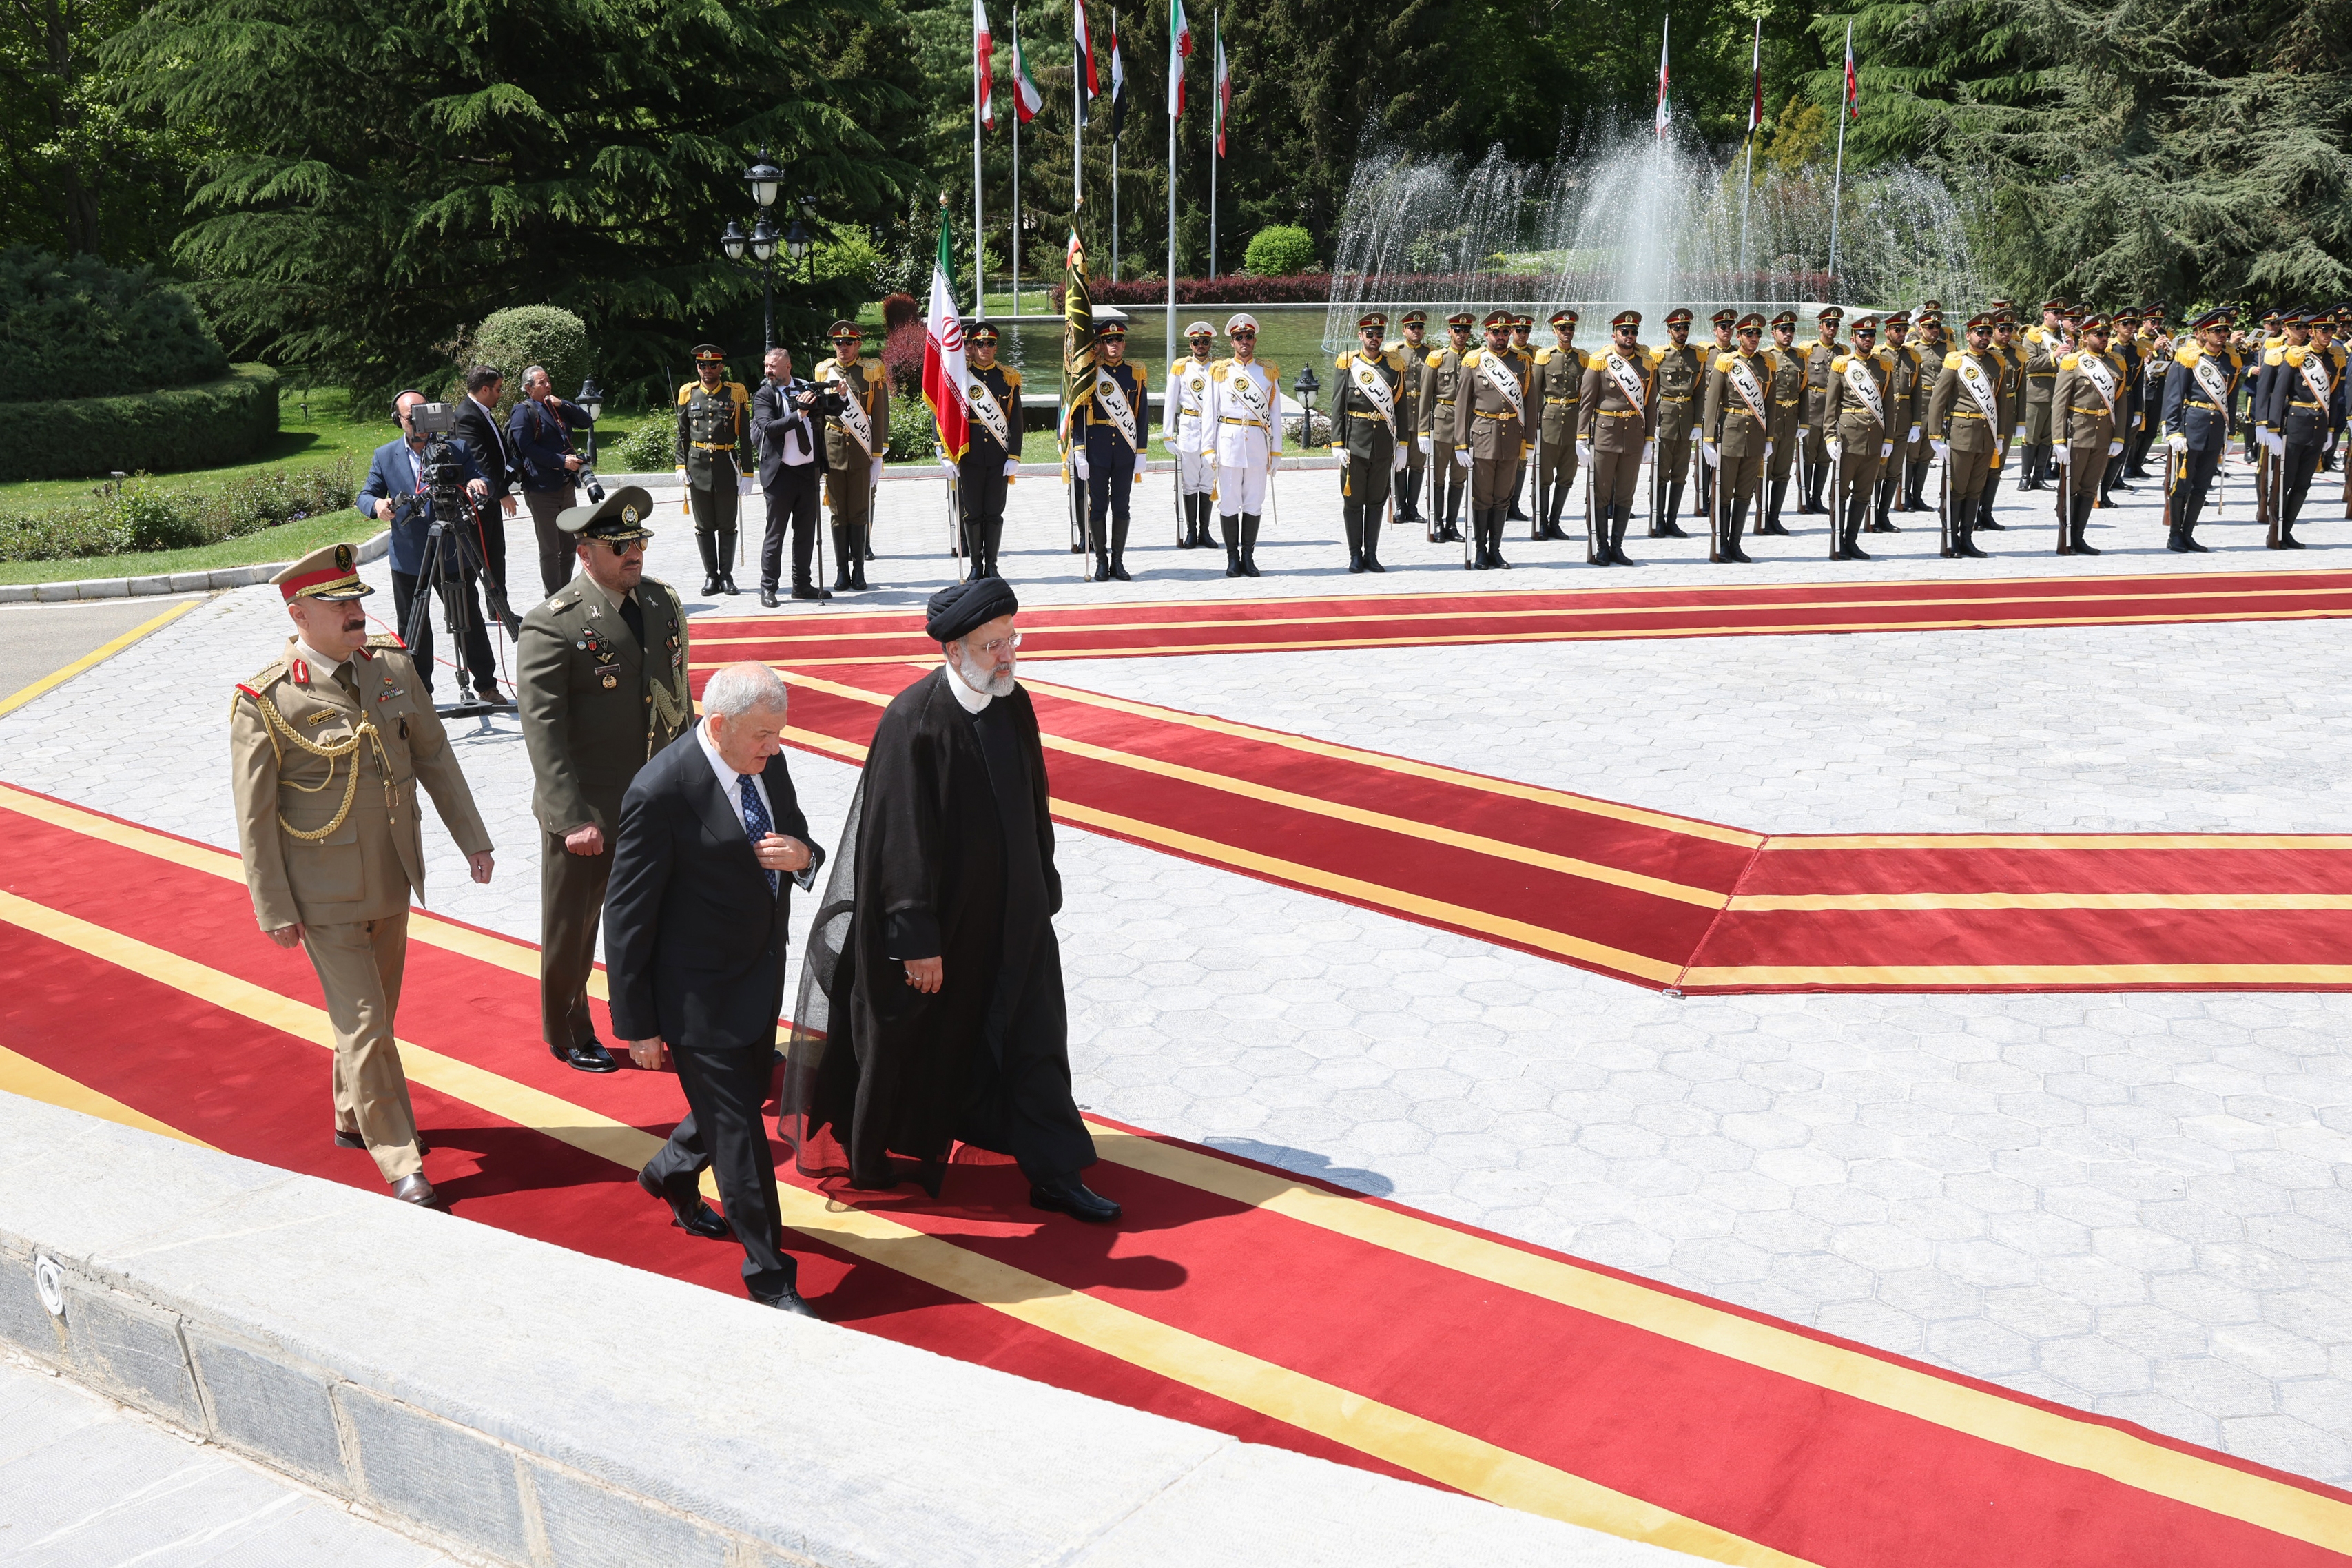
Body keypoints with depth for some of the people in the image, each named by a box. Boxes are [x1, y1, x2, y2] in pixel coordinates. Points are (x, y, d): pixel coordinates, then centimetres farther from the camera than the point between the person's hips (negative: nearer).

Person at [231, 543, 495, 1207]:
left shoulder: (394, 666, 0)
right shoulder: (264, 702, -15)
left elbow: (434, 758, 9)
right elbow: (254, 814, -11)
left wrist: (473, 840, 8)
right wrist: (274, 910, -11)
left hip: (392, 879, 6)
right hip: (326, 896, -6)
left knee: (376, 1010, 20)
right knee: (363, 1024, -2)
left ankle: (356, 1119, 41)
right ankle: (401, 1164, 6)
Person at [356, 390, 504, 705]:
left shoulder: (457, 448, 1)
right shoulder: (385, 456, 4)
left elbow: (484, 482, -2)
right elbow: (365, 495, 3)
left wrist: (478, 484, -27)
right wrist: (377, 505, -21)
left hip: (455, 556, -1)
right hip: (408, 558, 1)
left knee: (470, 622, 7)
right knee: (413, 630, 8)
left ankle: (487, 686, 19)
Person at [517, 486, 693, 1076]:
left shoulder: (663, 601, 4)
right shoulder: (553, 624, -16)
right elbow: (543, 729, -18)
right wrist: (572, 818, -22)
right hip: (587, 810, -5)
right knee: (571, 928, 14)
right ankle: (568, 1033, 36)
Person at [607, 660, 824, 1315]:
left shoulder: (767, 763, -2)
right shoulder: (661, 792, -24)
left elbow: (794, 838, 13)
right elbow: (627, 917, -17)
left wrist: (802, 855, -14)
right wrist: (639, 1025, -12)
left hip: (761, 978, 8)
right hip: (699, 997, -8)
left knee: (746, 1097, 24)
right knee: (738, 1133, 2)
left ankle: (670, 1175, 54)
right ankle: (770, 1278, 17)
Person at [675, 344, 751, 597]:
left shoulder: (736, 393, 1)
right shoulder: (688, 393, 6)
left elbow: (745, 436, 1)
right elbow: (682, 434, 10)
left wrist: (746, 471, -4)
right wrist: (681, 466, 1)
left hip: (727, 466, -1)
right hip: (698, 466, 1)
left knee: (727, 525, 4)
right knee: (704, 526, 5)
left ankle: (727, 576, 12)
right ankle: (711, 576, 12)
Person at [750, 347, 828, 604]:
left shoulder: (806, 389, 10)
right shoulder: (763, 395, -3)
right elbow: (768, 426, -18)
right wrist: (798, 415, -24)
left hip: (808, 471, 5)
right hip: (780, 474, -5)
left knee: (806, 532, 12)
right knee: (775, 534, 0)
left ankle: (802, 584, 22)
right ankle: (768, 588, 7)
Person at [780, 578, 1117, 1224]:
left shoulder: (1015, 706, 0)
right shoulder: (913, 721, -21)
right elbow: (903, 837, -20)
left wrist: (1043, 892, 14)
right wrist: (918, 939, -20)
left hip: (1011, 912, 6)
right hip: (937, 917, -6)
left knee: (1034, 1039, 6)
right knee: (910, 1041, 11)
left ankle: (1053, 1176, 15)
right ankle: (872, 1158, 34)